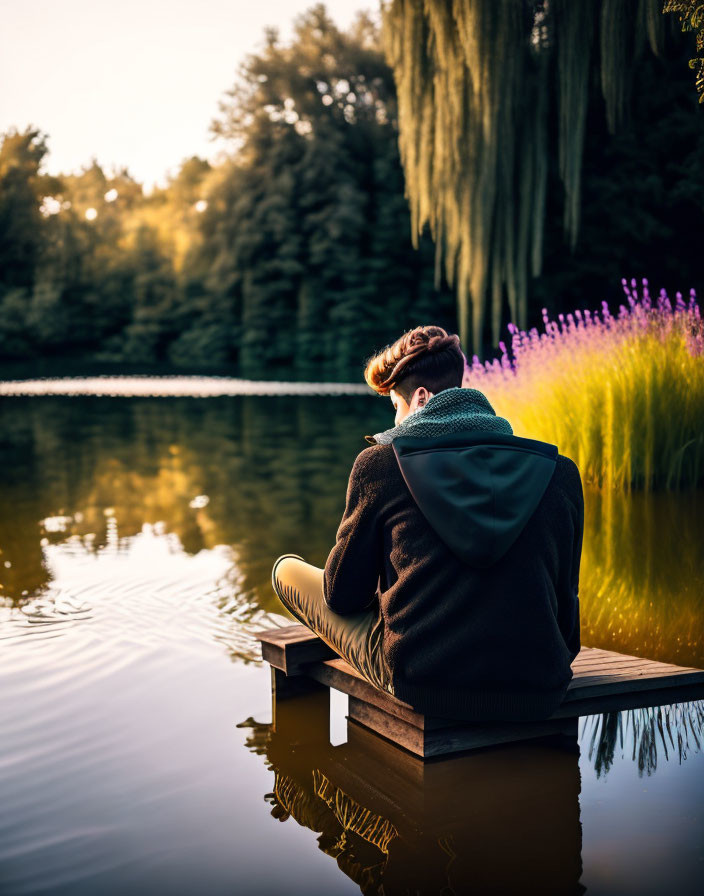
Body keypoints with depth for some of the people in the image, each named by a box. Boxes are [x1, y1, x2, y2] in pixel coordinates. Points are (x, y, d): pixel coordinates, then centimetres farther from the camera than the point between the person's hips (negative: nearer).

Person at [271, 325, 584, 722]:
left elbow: (343, 594, 4)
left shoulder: (378, 462, -4)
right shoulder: (561, 473, 3)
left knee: (288, 568, 19)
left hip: (422, 685, -3)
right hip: (540, 696, 4)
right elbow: (564, 596, 11)